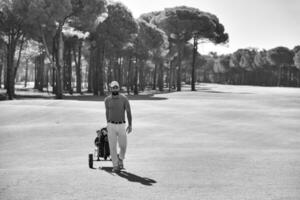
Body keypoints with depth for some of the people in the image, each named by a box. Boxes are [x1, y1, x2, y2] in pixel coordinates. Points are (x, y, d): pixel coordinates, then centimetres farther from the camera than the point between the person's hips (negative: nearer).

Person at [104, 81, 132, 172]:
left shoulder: (124, 99, -6)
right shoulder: (107, 100, -1)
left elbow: (128, 112, -1)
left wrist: (130, 125, -4)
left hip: (121, 126, 0)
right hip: (111, 126, 0)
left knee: (123, 146, 3)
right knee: (112, 146, -3)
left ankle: (120, 159, 33)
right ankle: (115, 166, 7)